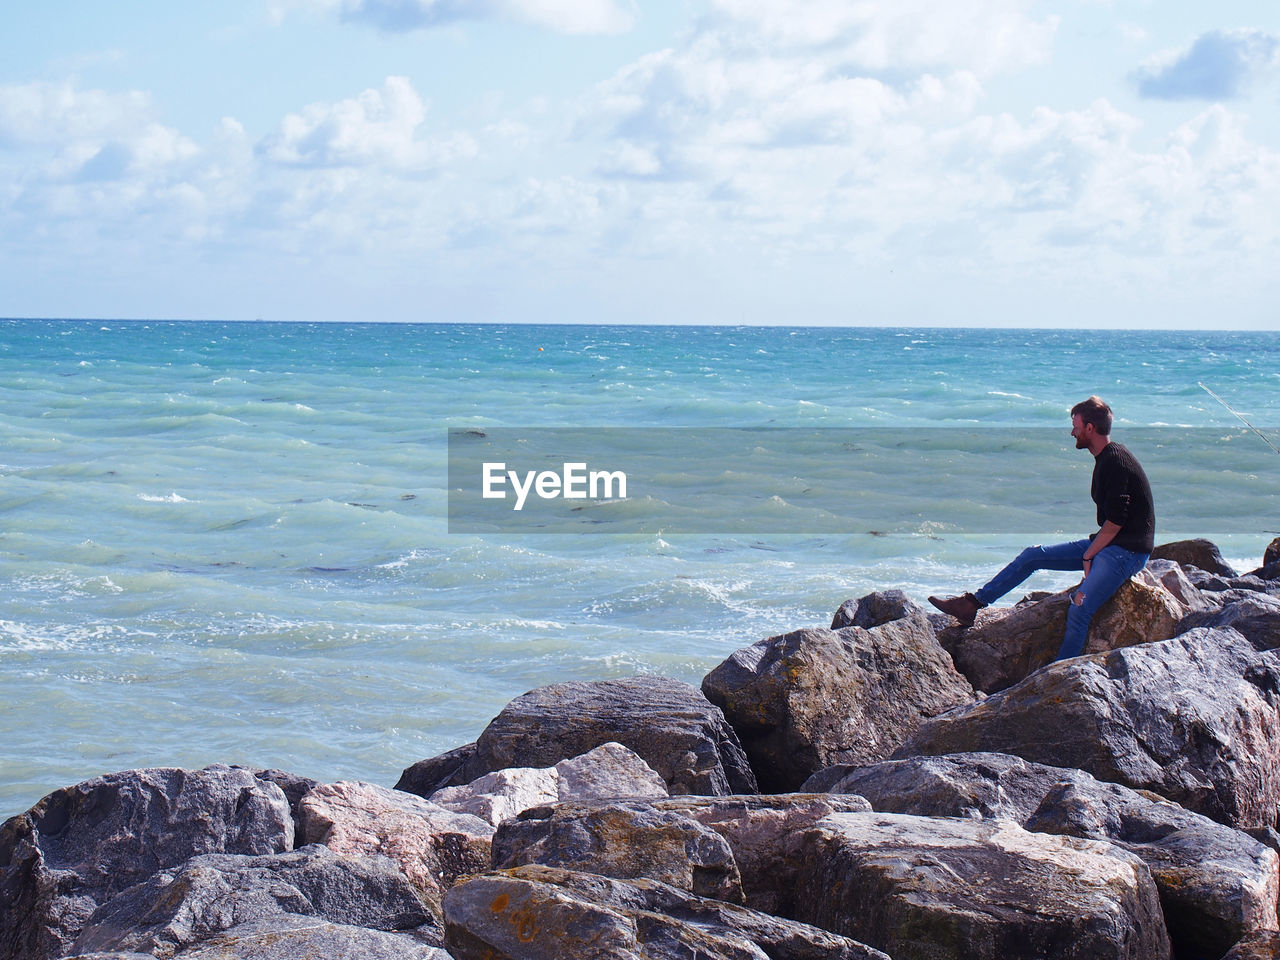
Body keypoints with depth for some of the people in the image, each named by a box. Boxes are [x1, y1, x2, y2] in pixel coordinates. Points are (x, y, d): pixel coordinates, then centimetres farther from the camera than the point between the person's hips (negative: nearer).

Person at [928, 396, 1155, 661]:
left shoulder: (1116, 460, -17)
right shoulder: (1104, 459, 14)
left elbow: (1116, 520, -21)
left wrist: (1089, 555, -13)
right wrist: (1090, 552, 8)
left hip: (1128, 551, -10)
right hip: (1105, 543, 10)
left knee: (1079, 608, -28)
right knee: (1032, 556, 8)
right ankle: (971, 604, 11)